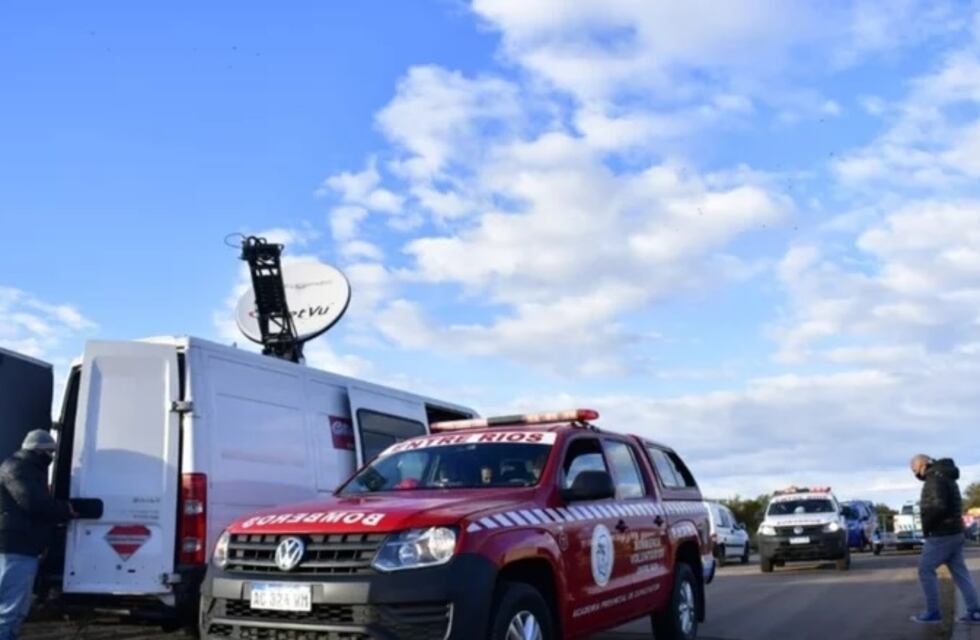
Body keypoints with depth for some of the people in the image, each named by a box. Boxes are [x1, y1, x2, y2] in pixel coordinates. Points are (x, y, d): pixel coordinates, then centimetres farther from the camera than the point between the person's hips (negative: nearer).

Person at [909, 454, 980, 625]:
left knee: (925, 570, -1)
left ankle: (932, 612, 2)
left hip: (941, 535, -10)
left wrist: (926, 526, -15)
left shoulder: (935, 479, -17)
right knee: (960, 572, 11)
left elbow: (939, 507, -28)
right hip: (954, 532, 10)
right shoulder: (945, 476, 16)